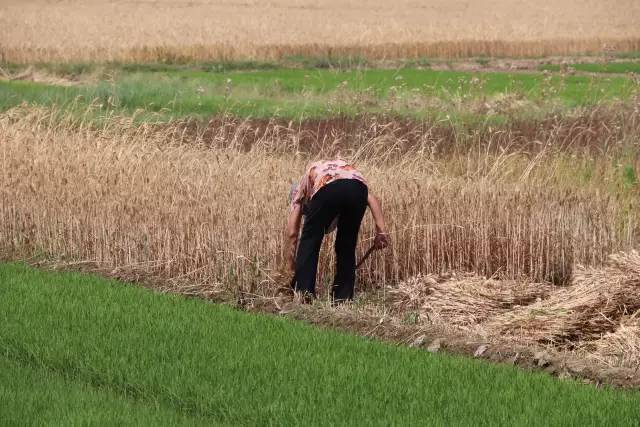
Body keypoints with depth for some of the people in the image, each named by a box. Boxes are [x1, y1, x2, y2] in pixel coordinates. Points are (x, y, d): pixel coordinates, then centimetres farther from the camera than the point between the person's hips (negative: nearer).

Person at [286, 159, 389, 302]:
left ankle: (303, 293, 12)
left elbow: (292, 232, 28)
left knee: (309, 242, 16)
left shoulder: (302, 188, 38)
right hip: (358, 187, 3)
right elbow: (372, 199, 27)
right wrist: (381, 231, 19)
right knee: (347, 246, 21)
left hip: (327, 189, -3)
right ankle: (343, 297, 20)